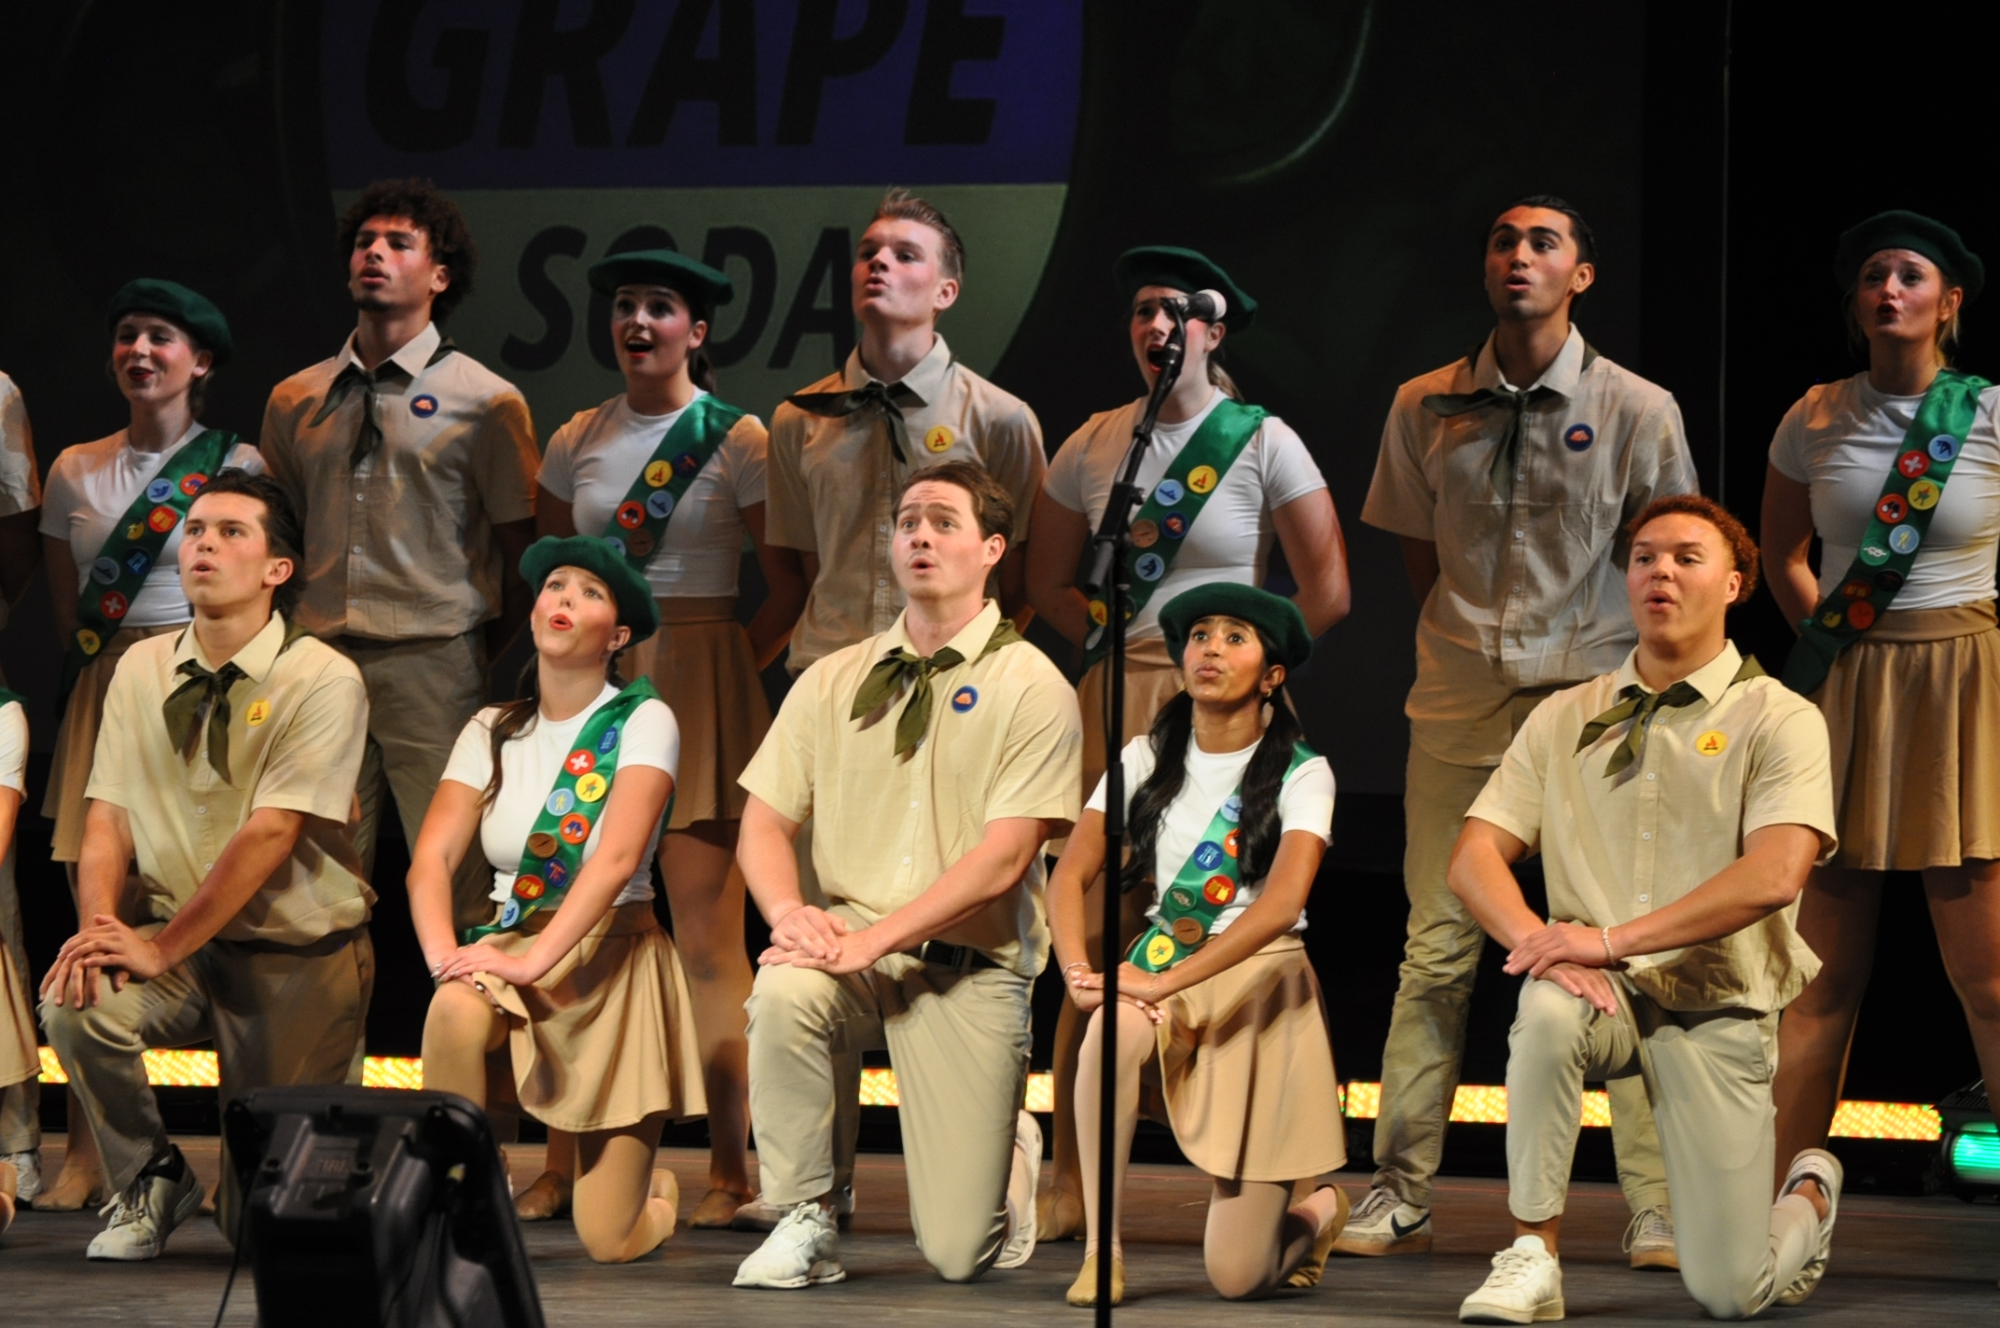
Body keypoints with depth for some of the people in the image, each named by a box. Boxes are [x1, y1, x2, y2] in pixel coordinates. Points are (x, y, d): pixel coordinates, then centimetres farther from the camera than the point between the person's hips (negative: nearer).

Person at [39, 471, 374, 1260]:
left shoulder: (323, 681, -14)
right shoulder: (143, 670, 4)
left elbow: (269, 834, -19)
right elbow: (108, 819, 0)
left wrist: (160, 947, -21)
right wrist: (98, 927, -20)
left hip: (295, 956, -4)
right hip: (179, 943, 4)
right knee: (75, 1003, -28)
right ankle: (150, 1183, -1)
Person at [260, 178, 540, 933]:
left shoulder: (484, 402, 2)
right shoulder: (294, 402, 14)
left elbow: (524, 552, 5)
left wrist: (490, 656, 3)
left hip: (434, 668, -4)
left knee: (456, 877, -5)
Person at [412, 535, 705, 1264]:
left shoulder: (642, 720, -8)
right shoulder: (492, 732, 5)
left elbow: (617, 857, -22)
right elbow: (432, 856, -5)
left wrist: (536, 959, -33)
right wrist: (442, 951, -26)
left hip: (610, 957, -3)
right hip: (511, 949, 3)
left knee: (610, 1242, -8)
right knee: (455, 1009, -37)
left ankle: (653, 1188, 31)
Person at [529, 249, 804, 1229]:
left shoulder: (738, 441, -1)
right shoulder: (578, 442, 10)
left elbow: (789, 585, -1)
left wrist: (734, 669, -2)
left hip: (697, 687, -4)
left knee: (707, 934, -7)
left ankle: (729, 1171, -2)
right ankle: (564, 1163, 4)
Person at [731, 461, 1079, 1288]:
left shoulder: (1031, 688, -3)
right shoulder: (833, 682, 9)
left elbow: (1002, 858, -12)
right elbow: (763, 823, 7)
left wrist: (873, 939, -22)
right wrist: (789, 911, -16)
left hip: (968, 969, -3)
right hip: (851, 945, 3)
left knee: (959, 1254, -9)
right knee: (783, 989, -36)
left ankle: (1009, 1147, 29)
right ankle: (804, 1222, -16)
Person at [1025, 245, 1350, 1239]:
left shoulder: (1264, 444, 1)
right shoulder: (1093, 446, 10)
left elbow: (1327, 593, 0)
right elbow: (1048, 583, 20)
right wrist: (1115, 639, 9)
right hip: (1118, 702, 3)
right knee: (1097, 938, -1)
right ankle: (1070, 1177, 3)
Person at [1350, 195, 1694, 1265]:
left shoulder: (1636, 410, -2)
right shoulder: (1426, 406, 5)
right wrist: (1471, 644, 10)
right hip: (1458, 706, 2)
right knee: (1435, 954, 2)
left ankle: (1656, 1210, -1)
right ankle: (1399, 1197, 8)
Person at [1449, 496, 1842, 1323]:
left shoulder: (1779, 721, -4)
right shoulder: (1564, 720, 9)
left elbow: (1773, 875, -19)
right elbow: (1474, 858, 2)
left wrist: (1612, 938, -25)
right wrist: (1542, 945, -20)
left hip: (1716, 1007, -2)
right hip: (1604, 993, 2)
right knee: (1547, 1010, -37)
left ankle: (1809, 1193, 27)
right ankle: (1532, 1257, -24)